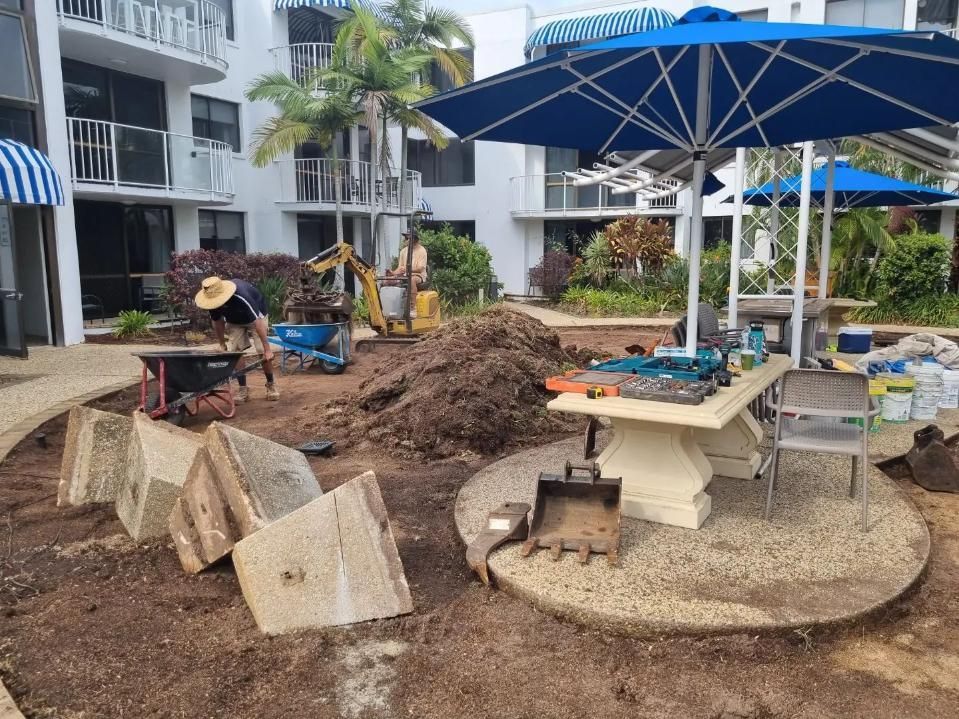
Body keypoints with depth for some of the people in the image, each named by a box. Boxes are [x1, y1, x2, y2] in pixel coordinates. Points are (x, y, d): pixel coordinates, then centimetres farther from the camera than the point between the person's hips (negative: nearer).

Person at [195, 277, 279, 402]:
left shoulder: (242, 297, -42)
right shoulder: (213, 298, -25)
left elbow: (257, 321, -40)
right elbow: (217, 321, -7)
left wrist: (267, 348, -40)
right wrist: (222, 345, -2)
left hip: (255, 316, -5)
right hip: (233, 321, 5)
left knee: (263, 353, -14)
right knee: (234, 352, -9)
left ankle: (271, 384, 6)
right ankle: (243, 390, 0)